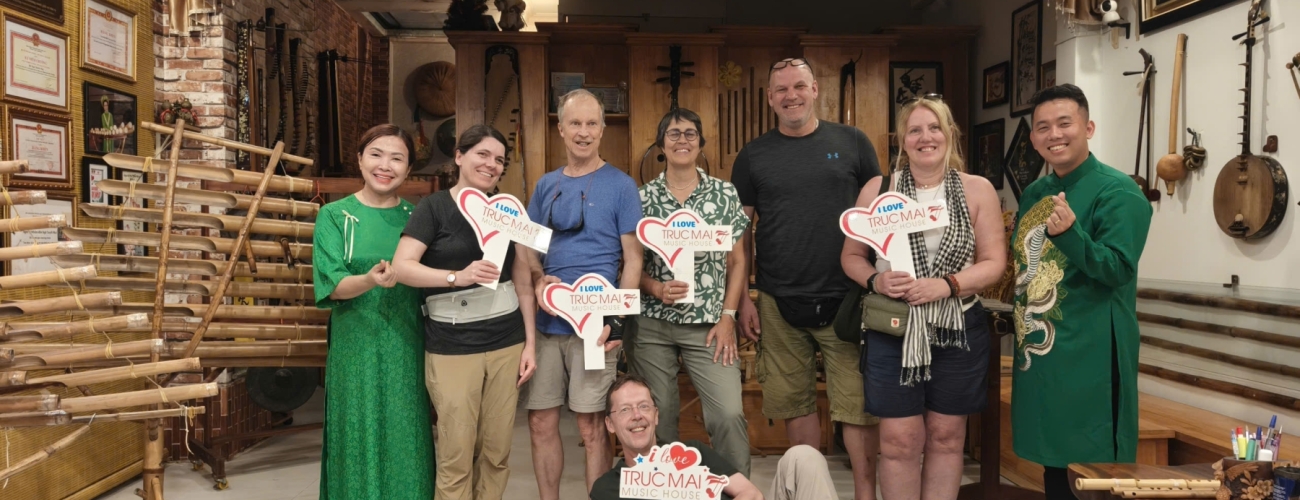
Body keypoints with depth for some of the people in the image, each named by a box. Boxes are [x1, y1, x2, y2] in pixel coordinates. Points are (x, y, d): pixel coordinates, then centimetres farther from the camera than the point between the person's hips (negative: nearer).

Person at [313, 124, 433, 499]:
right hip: (357, 348, -2)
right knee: (360, 440, 4)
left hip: (407, 348, 2)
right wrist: (370, 280, -28)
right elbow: (332, 285, -11)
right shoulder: (334, 216, 0)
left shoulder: (415, 216, 7)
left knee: (407, 443, 6)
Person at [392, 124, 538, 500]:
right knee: (456, 454, 0)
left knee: (497, 452, 8)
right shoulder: (434, 207, -2)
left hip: (507, 343, 4)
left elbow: (523, 282, 12)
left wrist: (530, 342, 6)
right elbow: (402, 267, -13)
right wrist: (457, 276, -27)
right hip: (451, 347, -4)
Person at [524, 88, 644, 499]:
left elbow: (633, 260, -4)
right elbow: (527, 248, 15)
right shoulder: (545, 185, 11)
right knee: (541, 423, 9)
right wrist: (537, 279, -7)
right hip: (546, 322, 4)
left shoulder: (620, 185, -1)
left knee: (591, 426, 2)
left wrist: (617, 321, -14)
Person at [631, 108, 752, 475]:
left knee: (729, 413, -10)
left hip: (708, 324, 0)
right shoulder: (642, 197, 3)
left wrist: (727, 317, -3)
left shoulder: (724, 194, 3)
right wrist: (657, 288, -14)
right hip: (651, 324, 1)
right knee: (658, 416, 6)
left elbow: (737, 261, 5)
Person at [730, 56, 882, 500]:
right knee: (796, 404, 8)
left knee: (858, 406, 0)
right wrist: (741, 299, 2)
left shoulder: (852, 142, 5)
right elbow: (739, 232, 7)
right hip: (779, 304, 1)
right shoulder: (753, 156, 6)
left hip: (846, 298, -1)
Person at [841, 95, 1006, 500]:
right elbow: (851, 256, 5)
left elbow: (994, 262, -2)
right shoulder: (877, 190, 1)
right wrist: (875, 281, -16)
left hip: (958, 330, 1)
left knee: (946, 437, 12)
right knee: (899, 440, 2)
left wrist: (946, 286, -18)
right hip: (892, 330, -1)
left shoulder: (977, 190, 1)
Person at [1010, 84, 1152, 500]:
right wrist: (1015, 317, 15)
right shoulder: (1034, 194, 12)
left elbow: (1118, 270, -21)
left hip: (1089, 356, -7)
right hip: (1037, 350, 7)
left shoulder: (1118, 192, -11)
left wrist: (1069, 232, -35)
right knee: (1053, 462, 17)